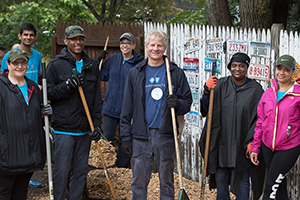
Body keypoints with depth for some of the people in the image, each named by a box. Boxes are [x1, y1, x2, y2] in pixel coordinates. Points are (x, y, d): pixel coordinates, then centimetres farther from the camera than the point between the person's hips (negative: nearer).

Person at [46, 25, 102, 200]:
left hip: (85, 130, 4)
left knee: (81, 171, 10)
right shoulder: (56, 64, -2)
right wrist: (67, 86, -21)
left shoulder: (92, 65, 11)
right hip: (64, 128, -4)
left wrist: (97, 125, 3)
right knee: (62, 171, -4)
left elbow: (97, 99, 11)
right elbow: (48, 93, -4)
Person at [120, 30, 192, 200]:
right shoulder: (135, 73, 8)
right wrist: (126, 137, 3)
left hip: (166, 136, -1)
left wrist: (177, 104, -16)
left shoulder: (176, 73, 5)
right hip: (140, 136, 1)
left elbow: (188, 101, 7)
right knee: (139, 181, 5)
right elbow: (127, 109, 8)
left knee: (167, 181, 8)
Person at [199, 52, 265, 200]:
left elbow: (259, 118, -3)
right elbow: (206, 110, -1)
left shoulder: (255, 90, -2)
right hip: (221, 143, 2)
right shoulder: (220, 85, 3)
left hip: (242, 145, -2)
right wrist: (207, 91, -18)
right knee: (220, 179, 8)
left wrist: (251, 142, -12)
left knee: (242, 181, 5)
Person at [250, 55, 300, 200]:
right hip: (268, 145, 4)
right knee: (279, 185, 14)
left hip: (288, 148, -4)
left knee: (271, 188, -5)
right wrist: (255, 147, 10)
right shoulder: (268, 94, 6)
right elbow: (260, 122, 11)